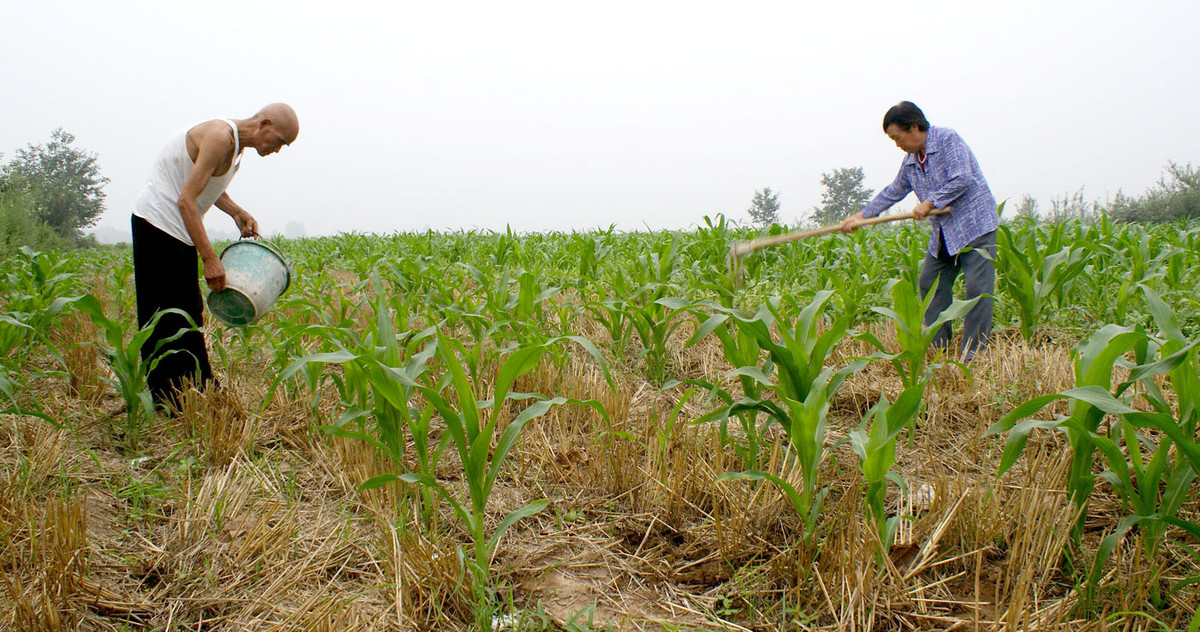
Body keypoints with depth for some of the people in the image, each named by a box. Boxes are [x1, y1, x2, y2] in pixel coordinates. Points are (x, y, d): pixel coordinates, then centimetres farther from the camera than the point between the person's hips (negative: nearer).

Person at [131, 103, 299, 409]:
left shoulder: (236, 144, 8)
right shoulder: (220, 137, -22)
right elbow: (186, 200, -27)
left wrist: (237, 212, 3)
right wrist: (209, 258, -30)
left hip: (179, 232, 10)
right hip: (159, 226, -10)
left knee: (188, 315, 12)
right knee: (166, 320, -7)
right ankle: (167, 402, -3)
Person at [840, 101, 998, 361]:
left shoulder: (947, 139, -11)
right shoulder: (910, 161, 12)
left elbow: (961, 179, -20)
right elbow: (893, 192, 22)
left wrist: (930, 203, -18)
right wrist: (861, 216, 20)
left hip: (975, 224, -8)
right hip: (943, 233, 9)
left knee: (977, 288, -9)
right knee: (931, 283, 6)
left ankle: (974, 354, -8)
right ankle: (937, 348, 12)